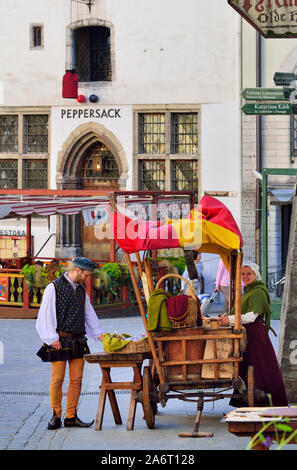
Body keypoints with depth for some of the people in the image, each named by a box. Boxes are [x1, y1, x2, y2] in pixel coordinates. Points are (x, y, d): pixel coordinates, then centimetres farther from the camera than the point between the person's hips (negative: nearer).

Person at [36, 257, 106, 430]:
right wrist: (52, 338, -12)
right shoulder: (54, 288, -5)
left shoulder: (82, 290, 15)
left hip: (78, 341, 6)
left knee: (77, 379, 3)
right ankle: (56, 416, 7)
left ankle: (71, 416, 9)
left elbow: (89, 314, 21)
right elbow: (45, 315, -8)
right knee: (57, 379, -4)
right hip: (59, 341, -6)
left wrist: (99, 333, 9)